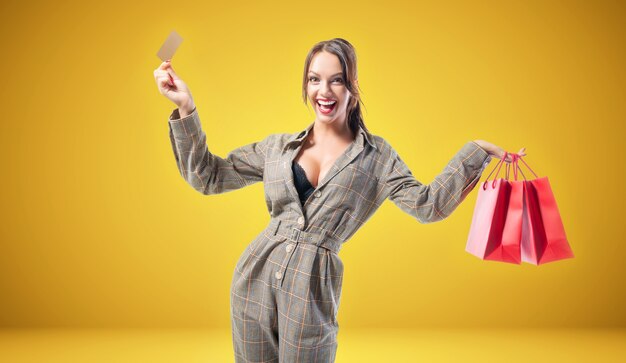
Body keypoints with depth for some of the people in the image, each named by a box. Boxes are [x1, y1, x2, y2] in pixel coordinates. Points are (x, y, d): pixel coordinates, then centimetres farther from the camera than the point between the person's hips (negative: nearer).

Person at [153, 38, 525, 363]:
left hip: (313, 288, -2)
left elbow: (428, 205, 0)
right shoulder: (277, 146, 8)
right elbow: (207, 177, 8)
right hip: (257, 276, 3)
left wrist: (476, 151, -5)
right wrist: (186, 108, -1)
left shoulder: (376, 156, 4)